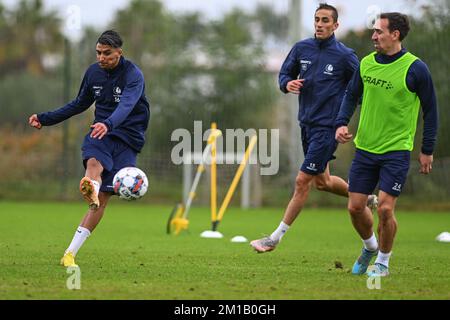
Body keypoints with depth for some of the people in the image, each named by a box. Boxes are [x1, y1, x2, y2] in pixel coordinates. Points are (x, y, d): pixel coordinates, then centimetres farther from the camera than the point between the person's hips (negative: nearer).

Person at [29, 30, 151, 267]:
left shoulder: (133, 75, -12)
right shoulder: (93, 72, 7)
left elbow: (126, 105, -31)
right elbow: (80, 104, 23)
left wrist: (108, 124, -51)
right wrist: (46, 119, 21)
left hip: (127, 138, -3)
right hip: (100, 133, 3)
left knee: (102, 199, -9)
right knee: (94, 163, -35)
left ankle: (70, 253, -6)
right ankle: (90, 190, -71)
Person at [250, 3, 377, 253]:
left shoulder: (345, 56, -10)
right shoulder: (302, 48, 3)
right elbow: (284, 73, 13)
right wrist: (287, 84, -9)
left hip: (328, 127, -7)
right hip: (306, 123, 7)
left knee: (302, 181, -8)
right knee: (322, 181, 18)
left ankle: (275, 238, -2)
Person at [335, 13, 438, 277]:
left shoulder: (415, 69, -10)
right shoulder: (367, 64, 3)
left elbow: (430, 109, -2)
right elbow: (352, 95, 17)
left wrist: (427, 150, -2)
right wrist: (342, 123, 1)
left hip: (397, 151, -5)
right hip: (365, 147, 5)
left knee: (385, 208, -11)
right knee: (355, 207, 5)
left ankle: (383, 261, 12)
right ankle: (370, 247, 34)